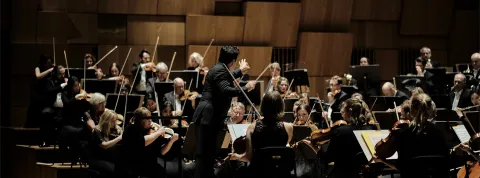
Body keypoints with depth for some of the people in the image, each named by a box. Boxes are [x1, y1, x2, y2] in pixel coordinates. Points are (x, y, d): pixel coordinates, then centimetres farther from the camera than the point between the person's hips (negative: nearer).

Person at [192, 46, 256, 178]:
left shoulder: (220, 68, 16)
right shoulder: (220, 70, -15)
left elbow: (226, 79, 39)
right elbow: (226, 90, -30)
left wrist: (240, 71, 49)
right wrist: (245, 88, -23)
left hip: (210, 118, 11)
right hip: (208, 118, -11)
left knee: (209, 153, 15)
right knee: (204, 153, -12)